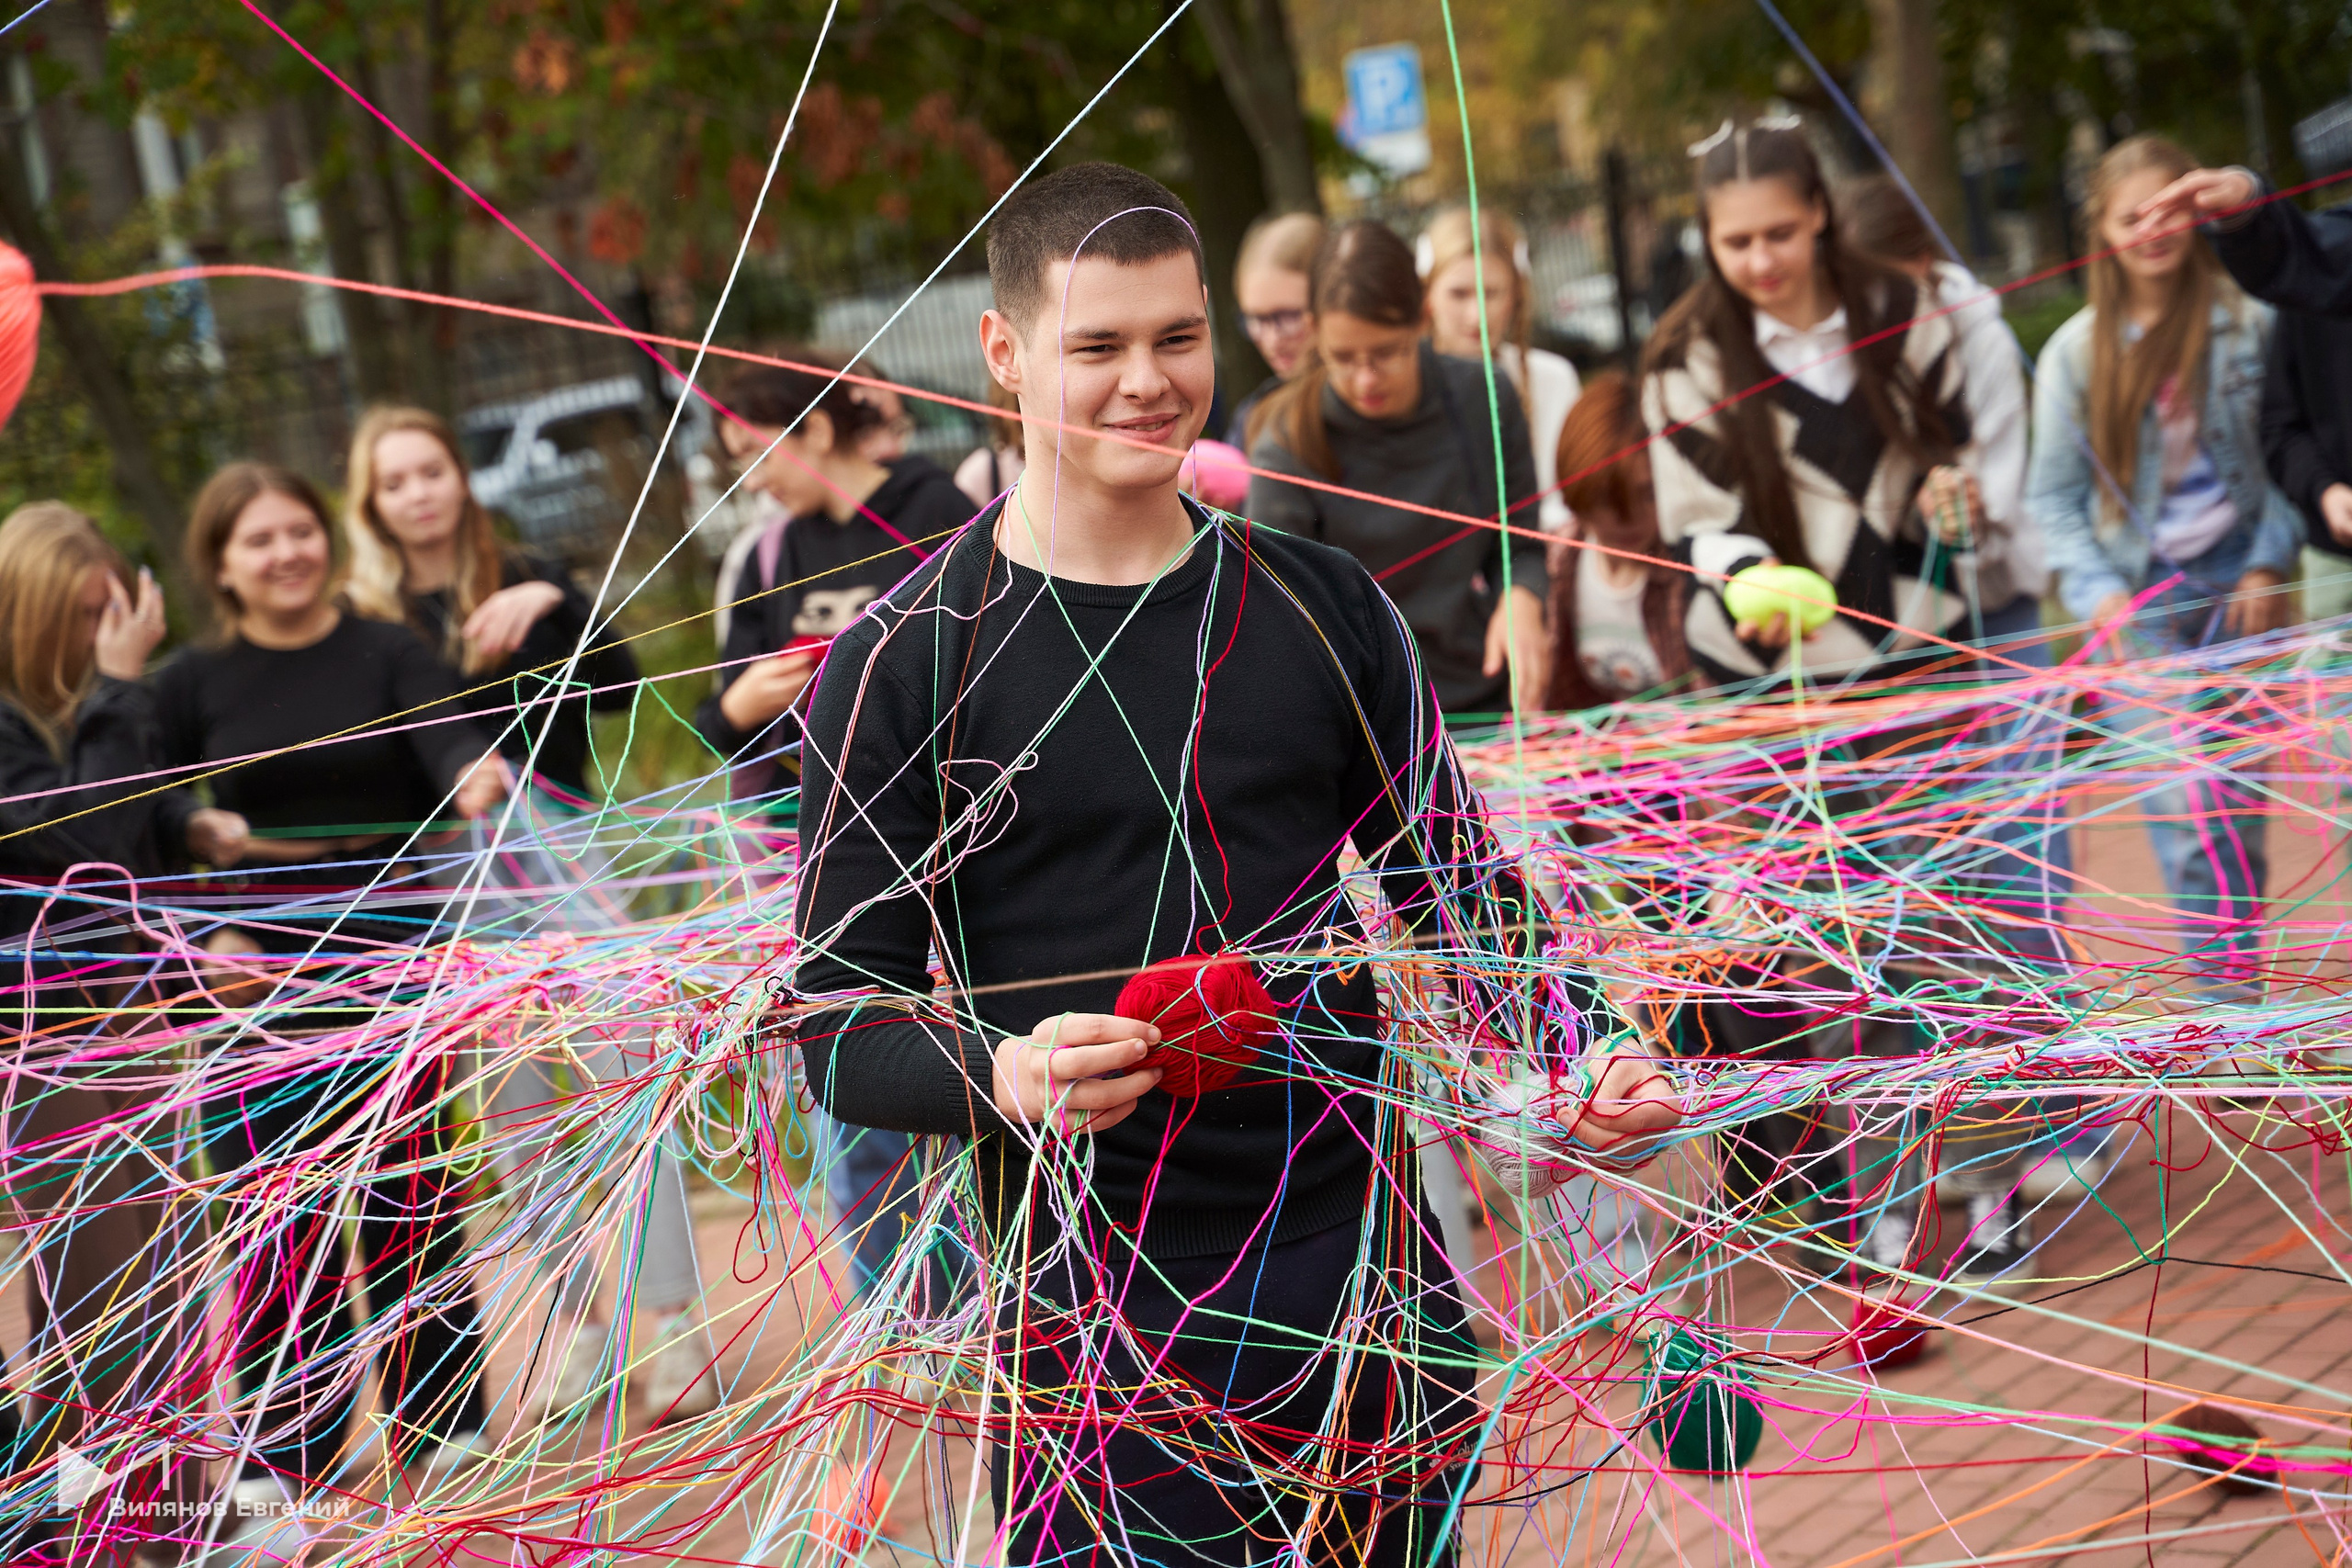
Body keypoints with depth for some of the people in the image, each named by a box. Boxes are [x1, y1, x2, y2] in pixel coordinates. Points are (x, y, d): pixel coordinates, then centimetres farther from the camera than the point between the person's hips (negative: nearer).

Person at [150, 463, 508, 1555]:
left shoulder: (386, 655, 2)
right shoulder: (194, 683, 3)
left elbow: (445, 737, -15)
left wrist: (476, 775, -38)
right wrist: (206, 932, -12)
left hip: (390, 968, 0)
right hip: (260, 987, 0)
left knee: (411, 1200, 7)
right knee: (274, 1219, -2)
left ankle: (441, 1428, 20)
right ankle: (284, 1472, 4)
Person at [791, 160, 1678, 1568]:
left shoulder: (1325, 610, 8)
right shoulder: (906, 667, -3)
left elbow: (1461, 889, 14)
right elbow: (842, 1023, -4)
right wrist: (1004, 1075, -25)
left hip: (1363, 1281, 4)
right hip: (1095, 1323, -3)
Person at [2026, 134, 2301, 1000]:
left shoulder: (2247, 325, -1)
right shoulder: (2075, 352, -1)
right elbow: (2054, 495, 2)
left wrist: (2268, 563, -4)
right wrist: (2098, 595, -9)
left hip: (2235, 583, 1)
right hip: (2136, 597, -1)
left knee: (2239, 802, 5)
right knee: (2184, 803, -11)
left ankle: (2242, 975, 16)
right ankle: (2220, 986, -8)